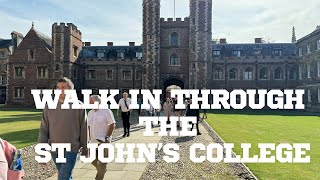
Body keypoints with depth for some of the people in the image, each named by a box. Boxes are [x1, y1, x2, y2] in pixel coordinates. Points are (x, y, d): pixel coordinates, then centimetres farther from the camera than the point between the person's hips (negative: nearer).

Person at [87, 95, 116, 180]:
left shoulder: (106, 111, -9)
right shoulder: (90, 113, 10)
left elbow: (112, 124, -10)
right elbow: (89, 126, 16)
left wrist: (107, 137, -13)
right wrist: (90, 138, 8)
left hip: (103, 141, -6)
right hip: (93, 141, 6)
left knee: (102, 161, 0)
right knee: (92, 159, 11)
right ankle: (101, 170, 38)